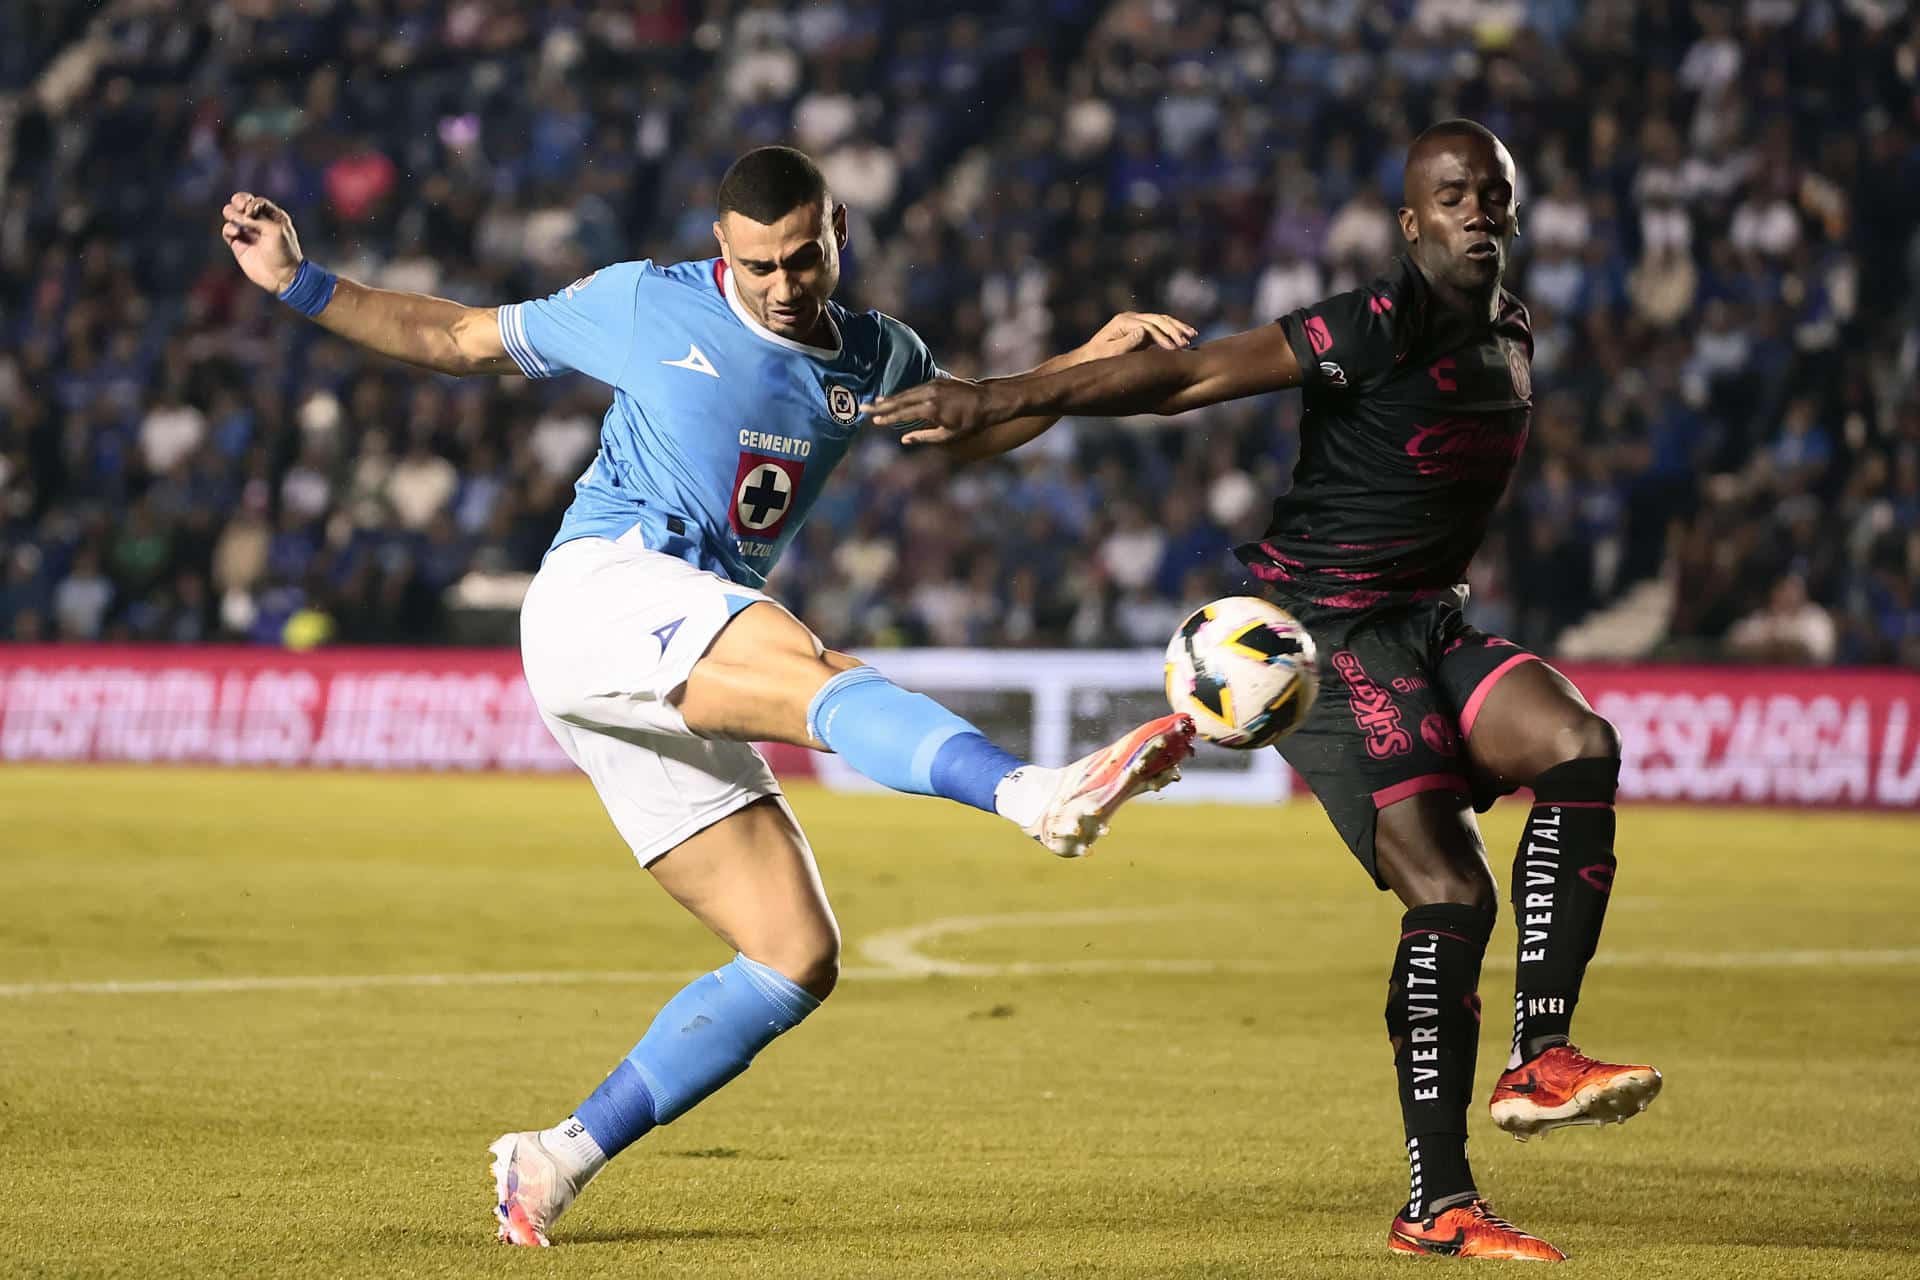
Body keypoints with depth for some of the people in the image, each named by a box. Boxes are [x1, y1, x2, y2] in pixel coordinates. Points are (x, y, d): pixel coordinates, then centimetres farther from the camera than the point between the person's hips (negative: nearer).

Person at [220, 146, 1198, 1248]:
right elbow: (461, 339, 15)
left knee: (799, 960, -4)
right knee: (811, 671, -35)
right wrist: (301, 283, 8)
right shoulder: (649, 307, 5)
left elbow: (977, 425, 33)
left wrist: (1094, 358, 16)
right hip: (604, 585, -7)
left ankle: (560, 1160, 1)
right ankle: (1036, 793, -61)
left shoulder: (872, 359, 17)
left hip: (682, 700, 7)